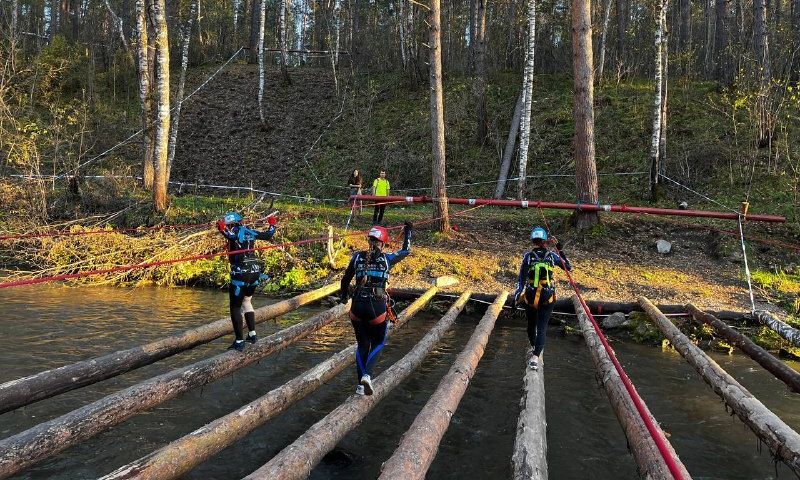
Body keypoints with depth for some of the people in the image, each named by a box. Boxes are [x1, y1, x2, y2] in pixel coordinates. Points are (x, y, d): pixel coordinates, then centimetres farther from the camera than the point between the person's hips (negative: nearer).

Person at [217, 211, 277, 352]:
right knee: (247, 302, 24)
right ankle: (252, 334, 26)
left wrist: (222, 229, -47)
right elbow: (268, 235, 24)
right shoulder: (250, 232, 11)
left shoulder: (235, 231, -7)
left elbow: (230, 235, -32)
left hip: (240, 275, -7)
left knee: (235, 307, 0)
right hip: (255, 273, 7)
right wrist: (272, 224, 41)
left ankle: (239, 342, -2)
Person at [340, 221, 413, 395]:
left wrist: (343, 296, 30)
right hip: (377, 307, -2)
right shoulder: (386, 259, -3)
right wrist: (407, 232, 31)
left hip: (357, 307, 2)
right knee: (378, 343, 19)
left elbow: (345, 279, 12)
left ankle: (360, 383, 17)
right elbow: (406, 251, 15)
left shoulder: (357, 257, 2)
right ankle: (367, 375, -4)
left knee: (362, 344, 19)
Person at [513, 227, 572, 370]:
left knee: (531, 325, 21)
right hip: (547, 297, 0)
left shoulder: (528, 256, -3)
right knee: (542, 327, -1)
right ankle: (535, 356, -18)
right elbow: (569, 267, 10)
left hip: (530, 296, 0)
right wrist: (560, 249, 9)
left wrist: (516, 296, 4)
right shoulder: (552, 255, -2)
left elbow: (521, 279, -3)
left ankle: (534, 347, 44)